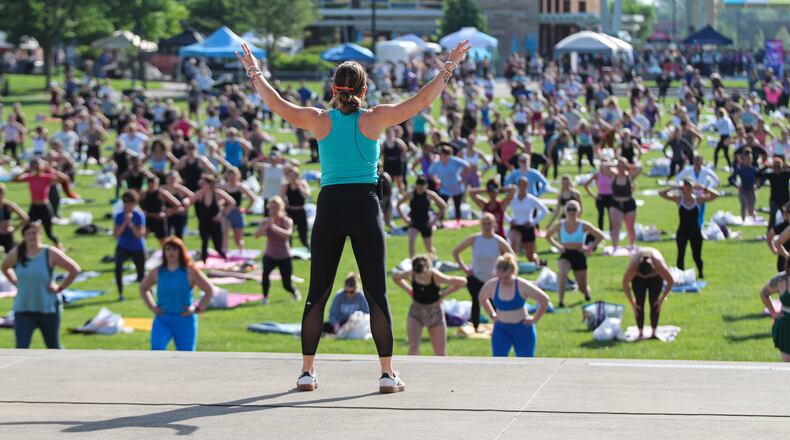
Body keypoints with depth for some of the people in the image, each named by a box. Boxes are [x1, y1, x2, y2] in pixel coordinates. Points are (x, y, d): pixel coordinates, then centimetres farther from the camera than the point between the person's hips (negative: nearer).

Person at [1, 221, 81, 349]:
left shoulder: (50, 254, -10)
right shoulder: (16, 253, -2)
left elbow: (75, 269, -7)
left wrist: (60, 288, -9)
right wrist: (17, 284, 8)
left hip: (48, 309, -2)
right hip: (23, 309, 2)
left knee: (53, 347, 14)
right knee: (21, 348, -9)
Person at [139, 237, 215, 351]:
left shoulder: (190, 271, -6)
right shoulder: (158, 272, 3)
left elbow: (209, 290, -5)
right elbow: (143, 288, 20)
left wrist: (198, 309, -10)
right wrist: (152, 306, 9)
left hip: (184, 320, -2)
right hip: (162, 319, 2)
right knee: (156, 349, -22)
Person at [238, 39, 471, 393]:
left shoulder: (319, 120, 3)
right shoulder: (375, 119, 0)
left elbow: (276, 104, 7)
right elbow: (421, 101, 1)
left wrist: (254, 72, 21)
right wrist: (449, 67, 9)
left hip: (329, 205, 1)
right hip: (365, 207, -1)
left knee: (317, 294, 8)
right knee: (377, 293, 2)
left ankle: (307, 371, 9)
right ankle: (387, 374, 2)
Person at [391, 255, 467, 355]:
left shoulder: (436, 276, -25)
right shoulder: (410, 275, -17)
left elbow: (462, 281, -16)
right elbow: (395, 276, 6)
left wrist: (445, 293, -11)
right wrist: (408, 290, -2)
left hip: (435, 313, -1)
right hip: (416, 313, 1)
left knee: (440, 354, 4)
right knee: (413, 347, -18)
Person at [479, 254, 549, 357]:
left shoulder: (522, 286, -20)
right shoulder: (491, 285, -11)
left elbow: (545, 300, -11)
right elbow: (482, 298, 13)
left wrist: (534, 319, -8)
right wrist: (492, 315, 6)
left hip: (522, 328, -2)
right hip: (501, 329, 2)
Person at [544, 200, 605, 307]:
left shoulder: (583, 225, -6)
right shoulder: (560, 225, -2)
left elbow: (600, 236, 0)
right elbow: (548, 236, 14)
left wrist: (590, 248, -6)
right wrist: (558, 246, 1)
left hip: (579, 255, 0)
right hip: (565, 255, 0)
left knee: (583, 288, 8)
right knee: (562, 272, -36)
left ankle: (587, 291, 48)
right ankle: (561, 300, -32)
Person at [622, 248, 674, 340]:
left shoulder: (660, 266, -40)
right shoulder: (633, 267, -40)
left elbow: (670, 281, -23)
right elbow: (625, 284, -24)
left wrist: (662, 299, -19)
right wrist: (632, 303, -19)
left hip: (655, 277, 0)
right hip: (638, 278, 0)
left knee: (654, 304, -12)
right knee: (639, 304, -11)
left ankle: (654, 332, -8)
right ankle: (640, 333, -6)